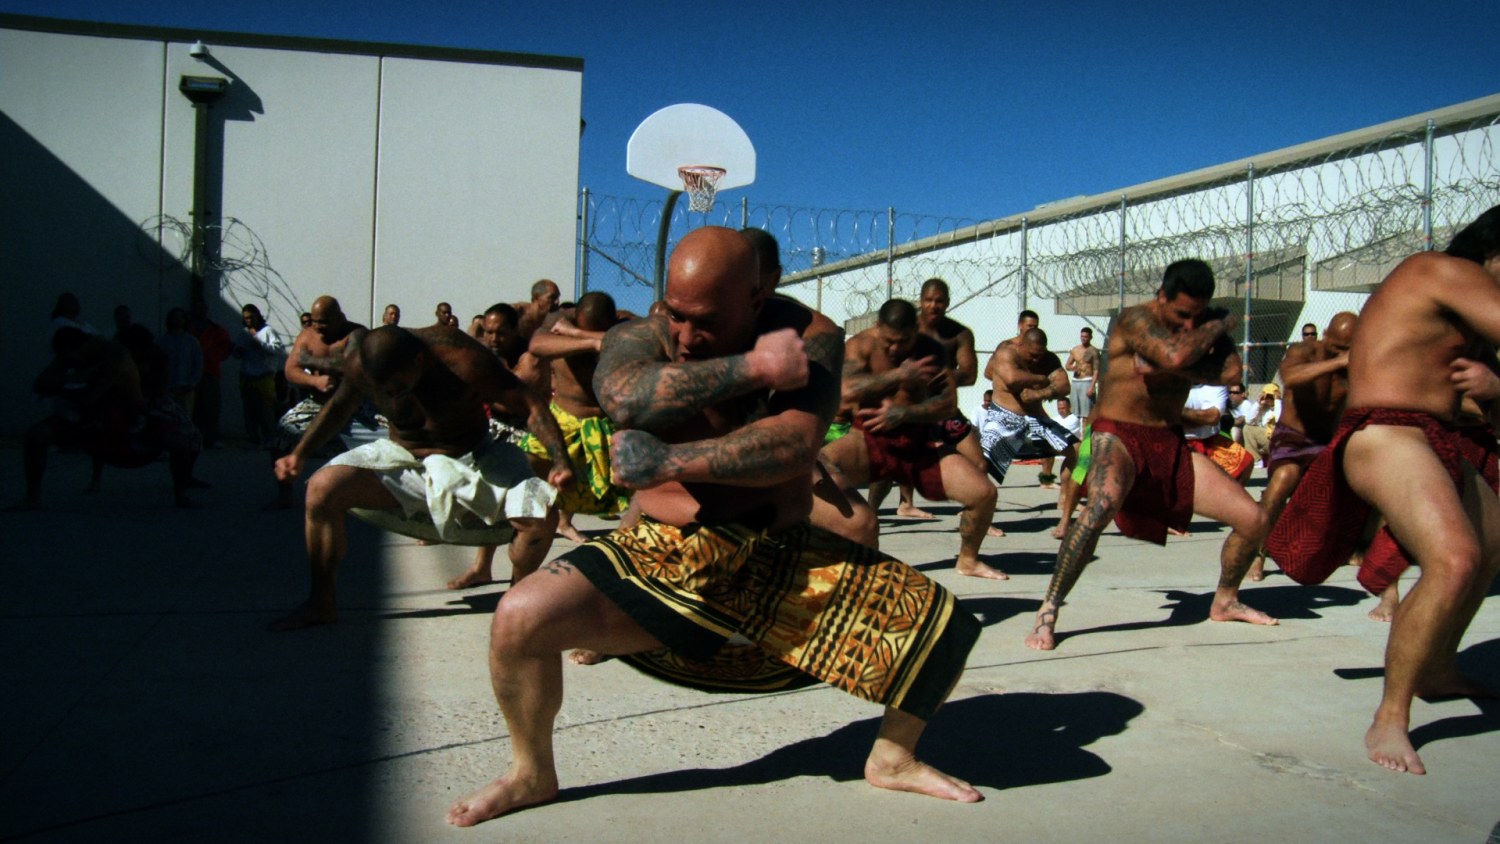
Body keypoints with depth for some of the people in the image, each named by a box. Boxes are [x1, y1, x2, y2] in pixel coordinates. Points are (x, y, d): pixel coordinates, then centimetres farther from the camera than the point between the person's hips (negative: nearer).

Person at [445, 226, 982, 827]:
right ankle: (533, 773, 8)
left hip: (786, 561, 1)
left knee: (941, 621, -8)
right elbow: (624, 398, -30)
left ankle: (892, 759, 20)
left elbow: (793, 445, -25)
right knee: (520, 616, -21)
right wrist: (751, 367, -29)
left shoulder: (807, 338, -8)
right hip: (662, 557, 0)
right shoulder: (639, 338, -5)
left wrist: (669, 462, -31)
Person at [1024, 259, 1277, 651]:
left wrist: (1170, 371, -21)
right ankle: (1048, 613, -27)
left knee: (1253, 519, 3)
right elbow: (1176, 354, -32)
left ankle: (1224, 602, 30)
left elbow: (1230, 372, -10)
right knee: (1101, 506, -37)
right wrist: (1220, 327, -13)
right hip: (1119, 438, -7)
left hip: (1172, 444, 7)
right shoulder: (1135, 319, -12)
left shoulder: (1205, 323, 7)